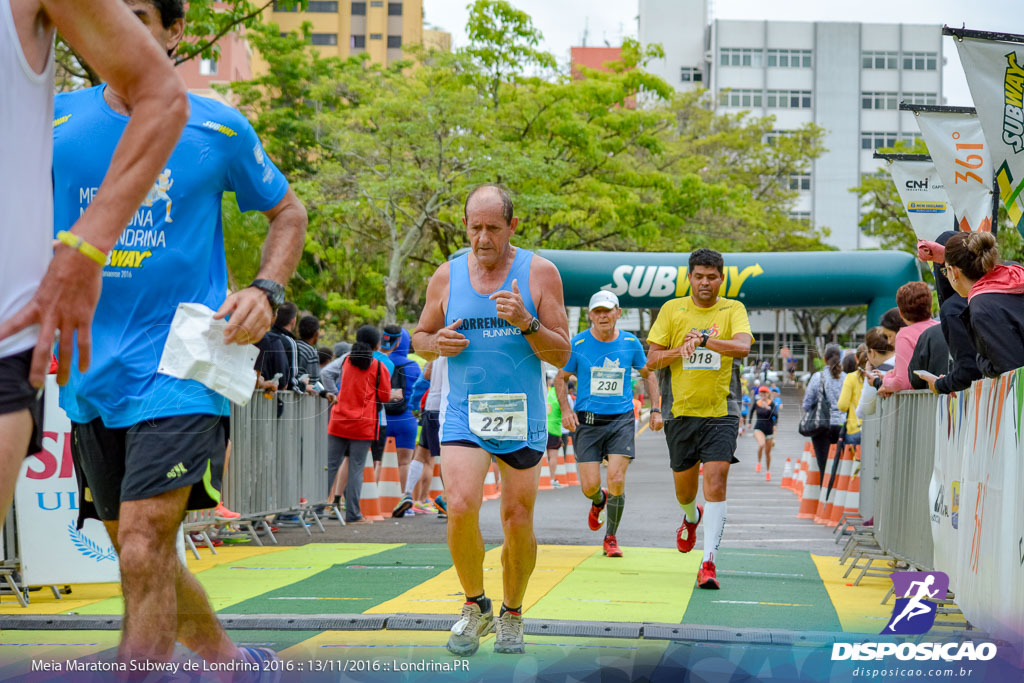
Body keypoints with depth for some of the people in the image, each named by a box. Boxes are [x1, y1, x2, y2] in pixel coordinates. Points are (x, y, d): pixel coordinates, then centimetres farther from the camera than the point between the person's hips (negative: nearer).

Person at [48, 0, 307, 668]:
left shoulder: (219, 129, 0)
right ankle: (230, 659, 32)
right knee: (141, 553, 12)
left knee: (144, 543, -18)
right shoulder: (56, 123, 3)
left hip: (180, 368, -4)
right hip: (91, 375, 4)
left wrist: (266, 291, -3)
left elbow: (289, 213, 14)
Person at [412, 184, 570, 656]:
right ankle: (475, 605, 5)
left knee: (518, 520, 3)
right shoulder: (447, 276, 3)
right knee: (461, 507, -18)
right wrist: (437, 343, -8)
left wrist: (527, 323, -21)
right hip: (463, 411, 1)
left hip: (521, 414, 0)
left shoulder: (540, 272, -3)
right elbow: (420, 337, 15)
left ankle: (512, 613, 26)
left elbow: (561, 355, -4)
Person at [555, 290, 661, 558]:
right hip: (587, 421, 0)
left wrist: (655, 409, 8)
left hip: (621, 419, 1)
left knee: (617, 480, -12)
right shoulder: (578, 344, -3)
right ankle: (598, 501, 33)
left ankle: (610, 538, 8)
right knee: (590, 485, -7)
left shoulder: (631, 343, 2)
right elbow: (560, 378, 9)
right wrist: (565, 409, -6)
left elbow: (648, 374, 17)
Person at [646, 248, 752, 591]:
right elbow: (651, 360, 4)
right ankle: (692, 518, 49)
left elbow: (743, 346, -18)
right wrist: (680, 349, -13)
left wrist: (704, 339, -30)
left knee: (716, 480, -15)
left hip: (721, 411, -2)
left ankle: (709, 562, -14)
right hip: (682, 410, 2)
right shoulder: (672, 309, 5)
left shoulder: (733, 310, 1)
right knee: (684, 485, 13)